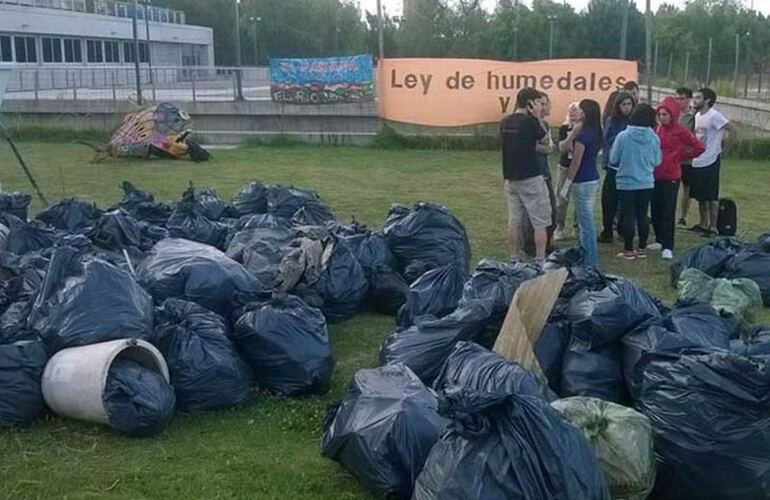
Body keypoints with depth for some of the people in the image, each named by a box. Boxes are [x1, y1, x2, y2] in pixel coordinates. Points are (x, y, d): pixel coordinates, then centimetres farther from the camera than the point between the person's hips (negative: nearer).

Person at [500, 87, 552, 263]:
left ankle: (515, 259, 15)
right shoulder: (530, 121, -14)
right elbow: (544, 139, -1)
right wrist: (537, 117, -1)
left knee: (514, 221, 10)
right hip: (531, 178, -7)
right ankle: (540, 260, 2)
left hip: (510, 178, 7)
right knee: (540, 222, 2)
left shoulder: (505, 122, 7)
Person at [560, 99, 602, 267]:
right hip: (593, 179, 10)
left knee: (586, 222, -4)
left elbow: (576, 162, -17)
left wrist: (566, 185, -13)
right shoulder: (596, 133, 9)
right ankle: (590, 256, 28)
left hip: (583, 182, -10)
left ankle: (590, 261, 2)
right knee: (587, 220, 18)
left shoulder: (583, 135, -18)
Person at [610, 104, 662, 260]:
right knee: (643, 215, 12)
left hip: (626, 183, -3)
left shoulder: (623, 136, -14)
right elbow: (657, 161, 3)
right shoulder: (654, 138, -6)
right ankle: (642, 249, 19)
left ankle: (628, 250, 8)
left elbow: (613, 159, -7)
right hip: (647, 183, 3)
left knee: (628, 216, 4)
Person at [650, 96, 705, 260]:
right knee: (655, 210, 11)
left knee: (668, 212, -5)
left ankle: (668, 247, -2)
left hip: (671, 177, -5)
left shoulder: (680, 130, -8)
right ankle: (660, 240, 25)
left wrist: (681, 157, 1)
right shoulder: (658, 128, 5)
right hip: (655, 176, 5)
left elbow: (699, 148, -6)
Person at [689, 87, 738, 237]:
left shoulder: (714, 116, -14)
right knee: (700, 196, 16)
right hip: (697, 162, 8)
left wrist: (724, 145, -11)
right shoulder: (697, 116, 11)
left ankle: (713, 227, 6)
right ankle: (703, 224, 27)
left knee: (711, 197, -1)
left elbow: (734, 130, -18)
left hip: (710, 162, -8)